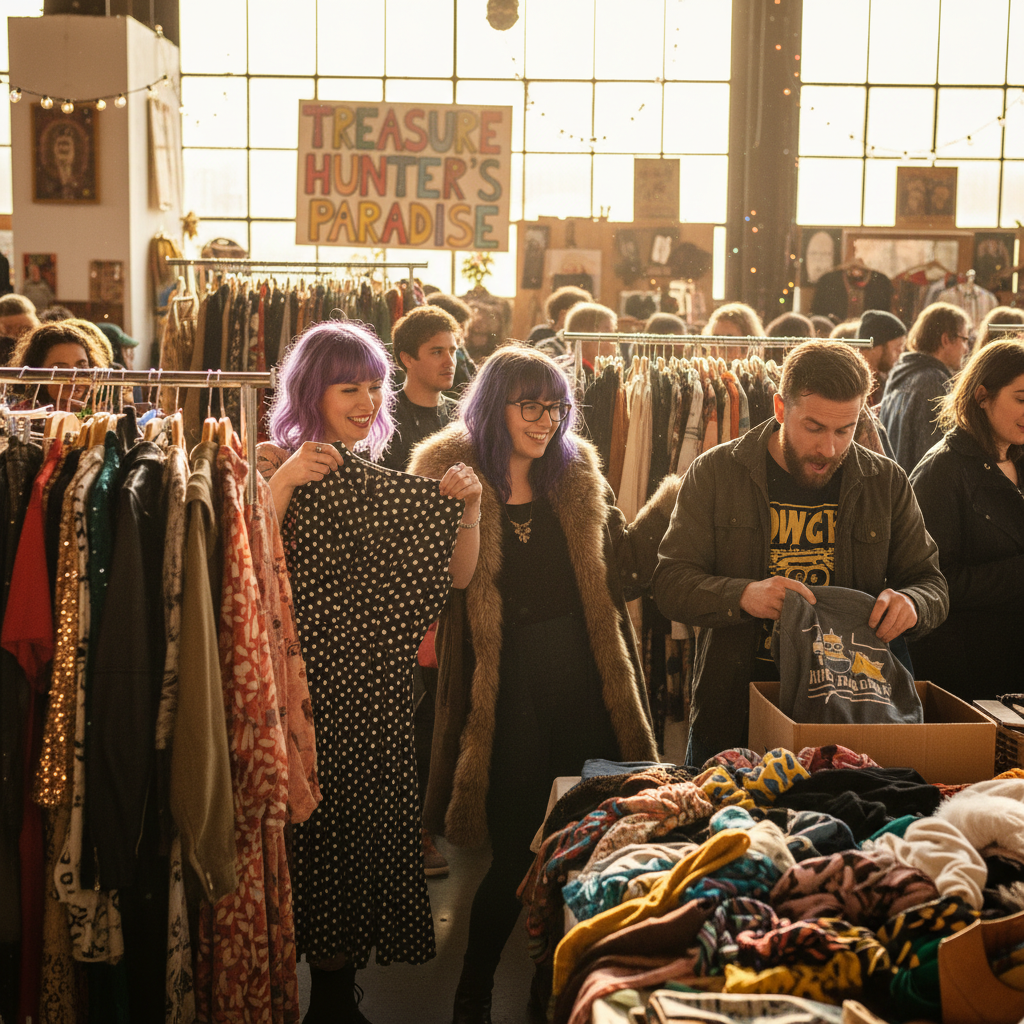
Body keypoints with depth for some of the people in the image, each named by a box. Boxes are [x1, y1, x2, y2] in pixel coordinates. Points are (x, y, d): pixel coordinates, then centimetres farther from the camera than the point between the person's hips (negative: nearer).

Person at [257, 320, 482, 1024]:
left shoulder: (387, 479, 13)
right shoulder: (276, 463, -3)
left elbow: (457, 576, 10)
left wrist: (469, 506, -4)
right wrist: (286, 480, -24)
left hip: (378, 687, 5)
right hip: (307, 676, -5)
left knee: (371, 826, 7)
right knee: (316, 823, -4)